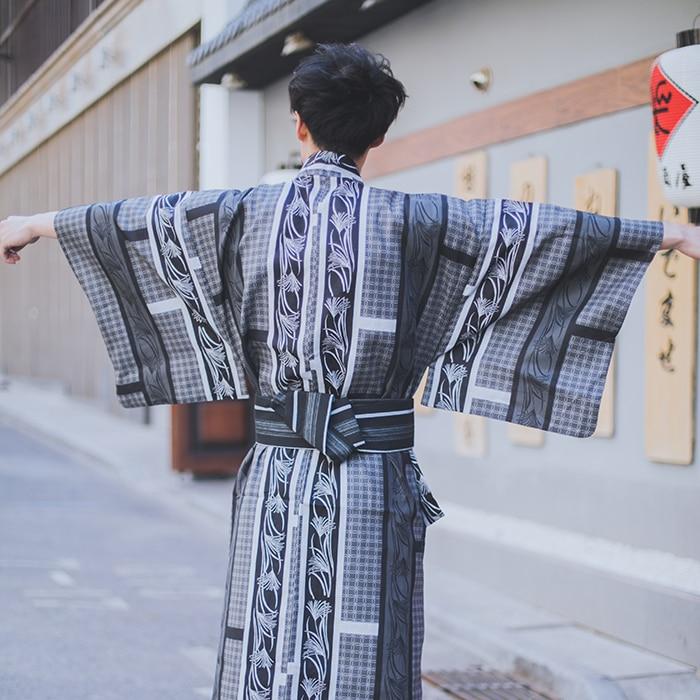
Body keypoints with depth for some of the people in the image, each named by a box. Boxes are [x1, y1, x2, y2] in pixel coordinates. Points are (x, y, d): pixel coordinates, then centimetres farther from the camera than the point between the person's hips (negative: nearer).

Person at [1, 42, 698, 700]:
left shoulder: (247, 212, 2)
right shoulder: (411, 219, -3)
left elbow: (135, 219, 16)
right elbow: (544, 228, 0)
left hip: (276, 479, 2)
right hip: (375, 485, -2)